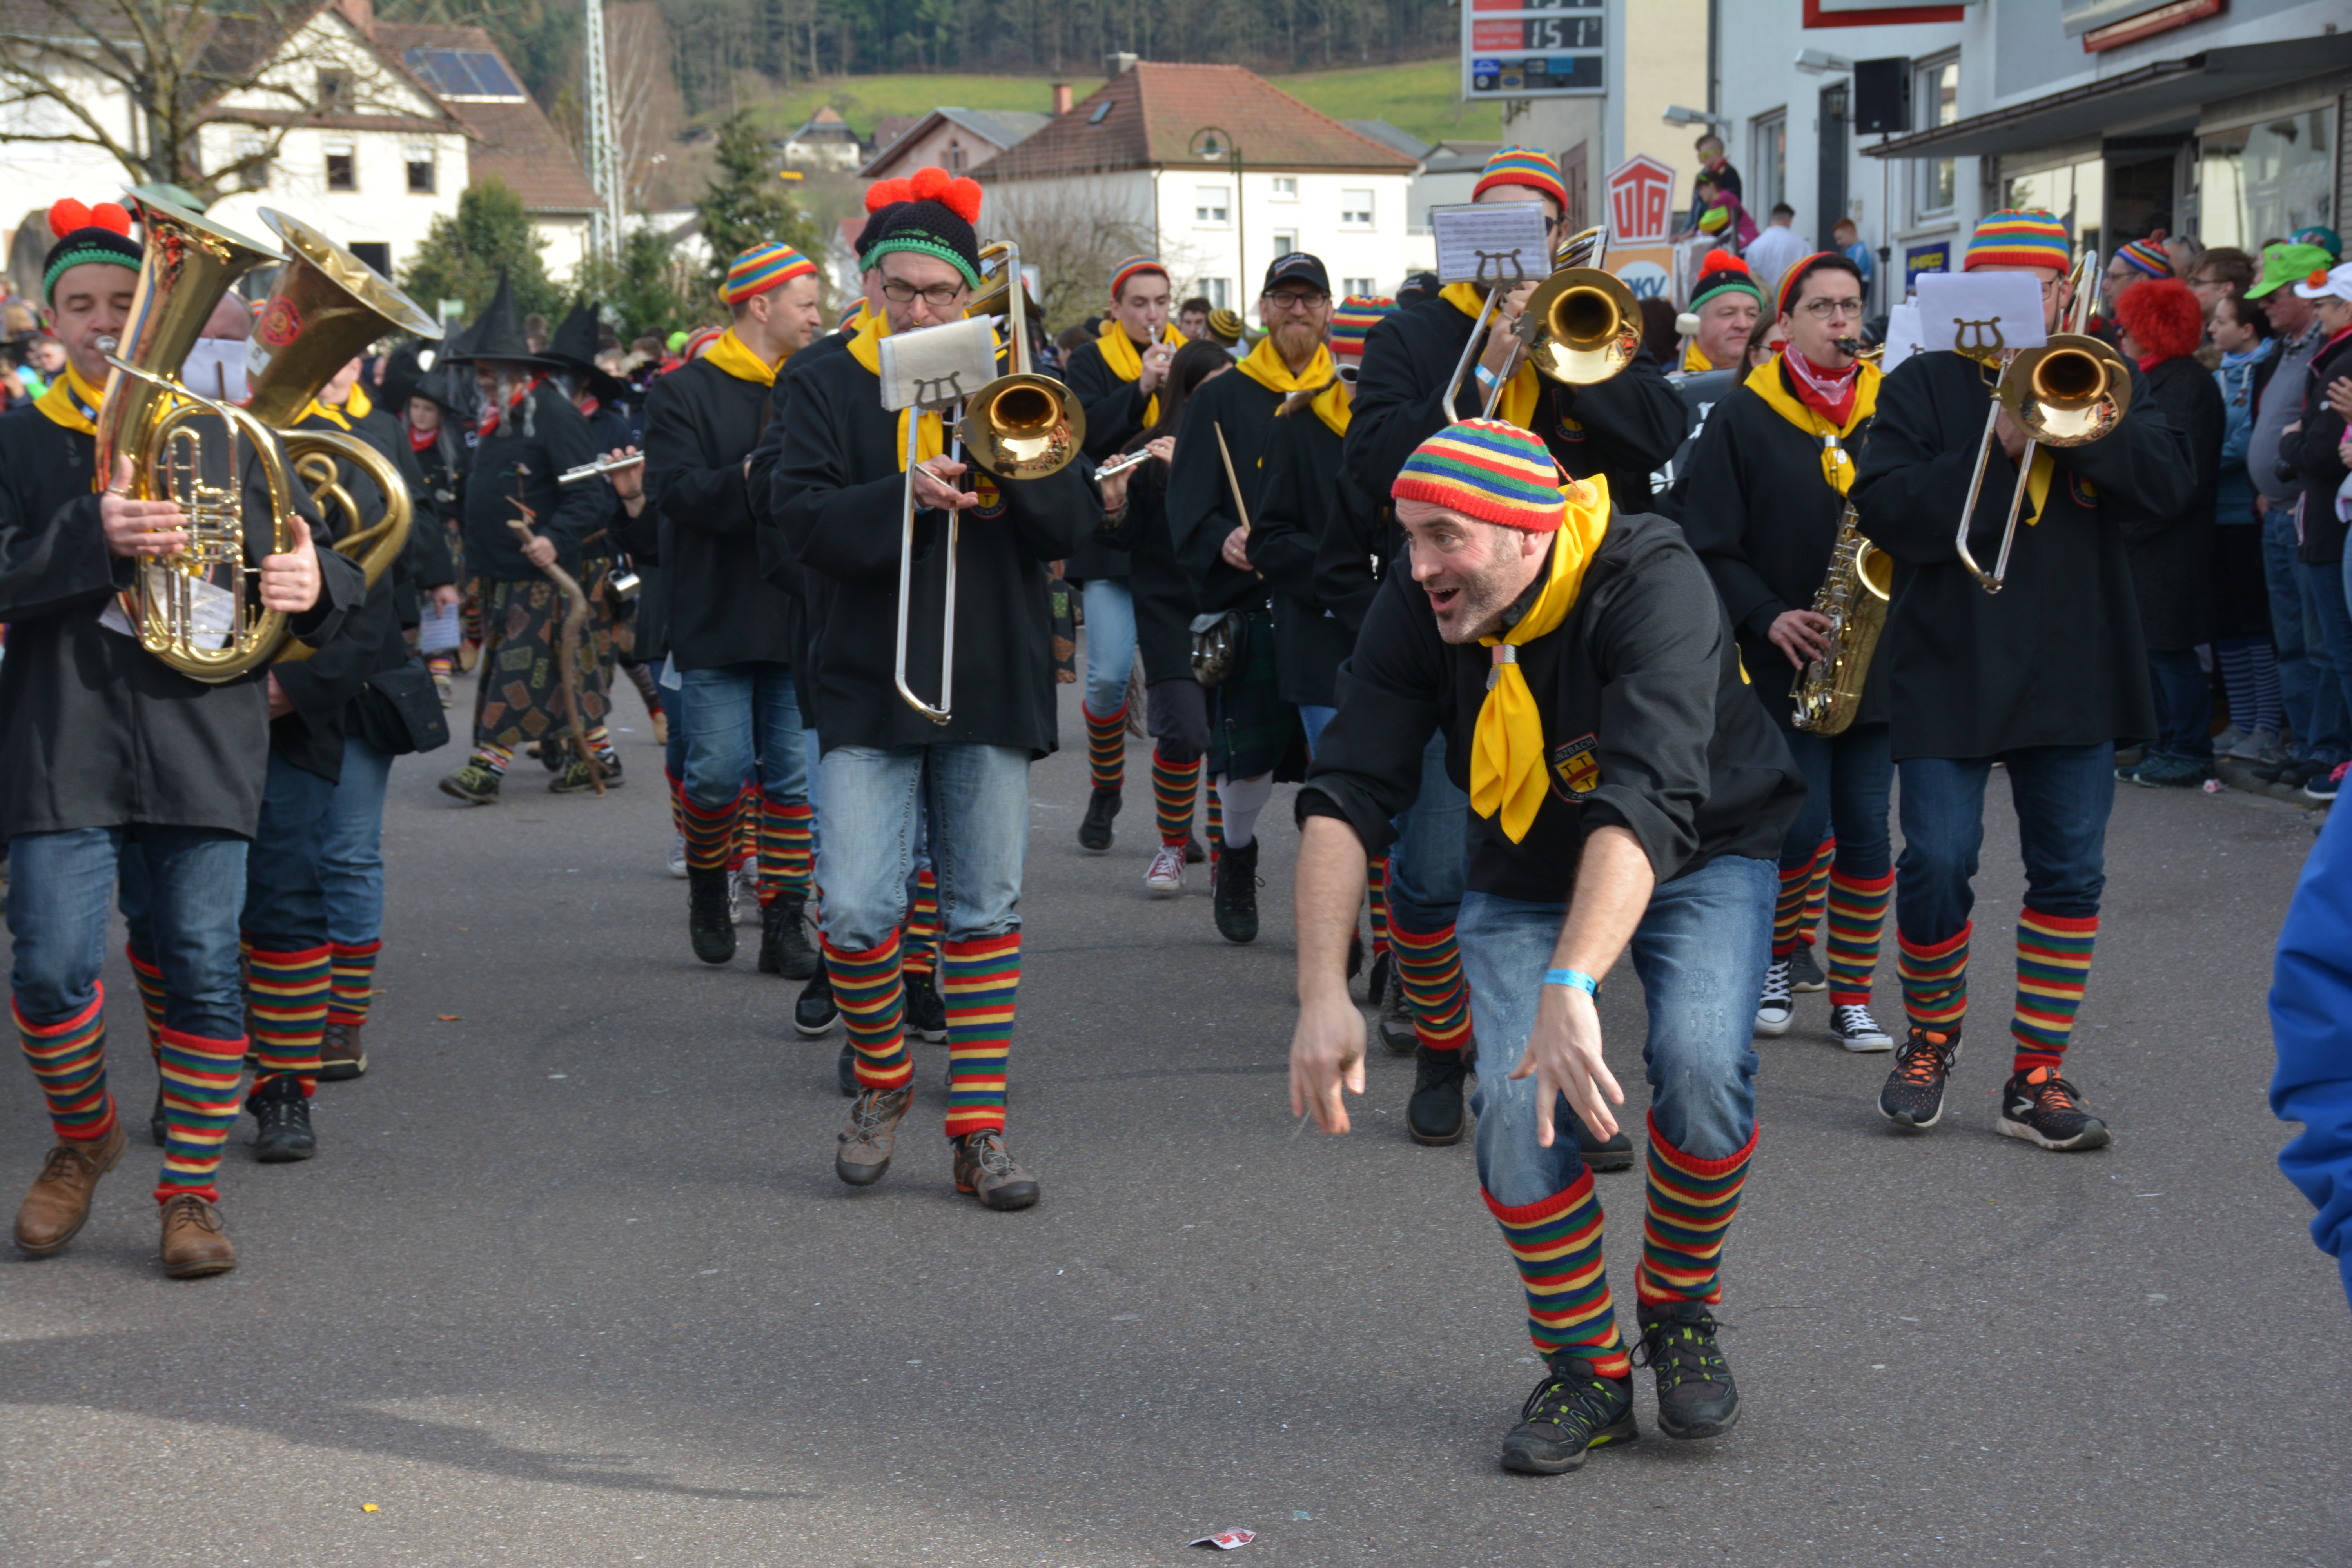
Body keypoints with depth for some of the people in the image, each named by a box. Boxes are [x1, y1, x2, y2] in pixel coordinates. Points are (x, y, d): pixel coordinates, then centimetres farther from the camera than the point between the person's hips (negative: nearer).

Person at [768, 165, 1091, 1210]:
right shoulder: (826, 388, 5)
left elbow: (1072, 526, 2)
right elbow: (802, 523, -9)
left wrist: (1016, 465, -16)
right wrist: (904, 497, -24)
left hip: (992, 688, 2)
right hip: (868, 687, -2)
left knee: (986, 909, 3)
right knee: (857, 908, -11)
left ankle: (978, 1128, 9)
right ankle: (883, 1081, 14)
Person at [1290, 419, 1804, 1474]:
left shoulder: (1651, 586, -33)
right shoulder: (1416, 611, -19)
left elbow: (1642, 808, -45)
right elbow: (1345, 796, -22)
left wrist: (1572, 989, -58)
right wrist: (1324, 994, -35)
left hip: (1696, 858, -3)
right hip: (1524, 874, 3)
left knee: (1700, 1059, -29)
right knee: (1515, 1103, -19)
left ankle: (1680, 1310, 0)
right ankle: (1584, 1368, 4)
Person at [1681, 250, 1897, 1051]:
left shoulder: (1891, 407, 8)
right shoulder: (1745, 414, 1)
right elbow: (1711, 542, -1)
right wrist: (1769, 617, -13)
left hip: (1877, 653, 2)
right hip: (1785, 658, -2)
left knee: (1865, 828, 2)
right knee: (1802, 826, -5)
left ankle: (1853, 997, 11)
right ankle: (1775, 960, 20)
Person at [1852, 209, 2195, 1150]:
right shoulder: (1923, 386, 2)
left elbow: (2169, 485, -6)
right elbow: (1890, 514, -11)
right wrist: (1996, 449, -19)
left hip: (2074, 673, 3)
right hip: (1949, 673, -2)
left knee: (2070, 874, 2)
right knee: (1937, 866, -4)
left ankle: (2037, 1078, 10)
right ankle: (1930, 1043, 19)